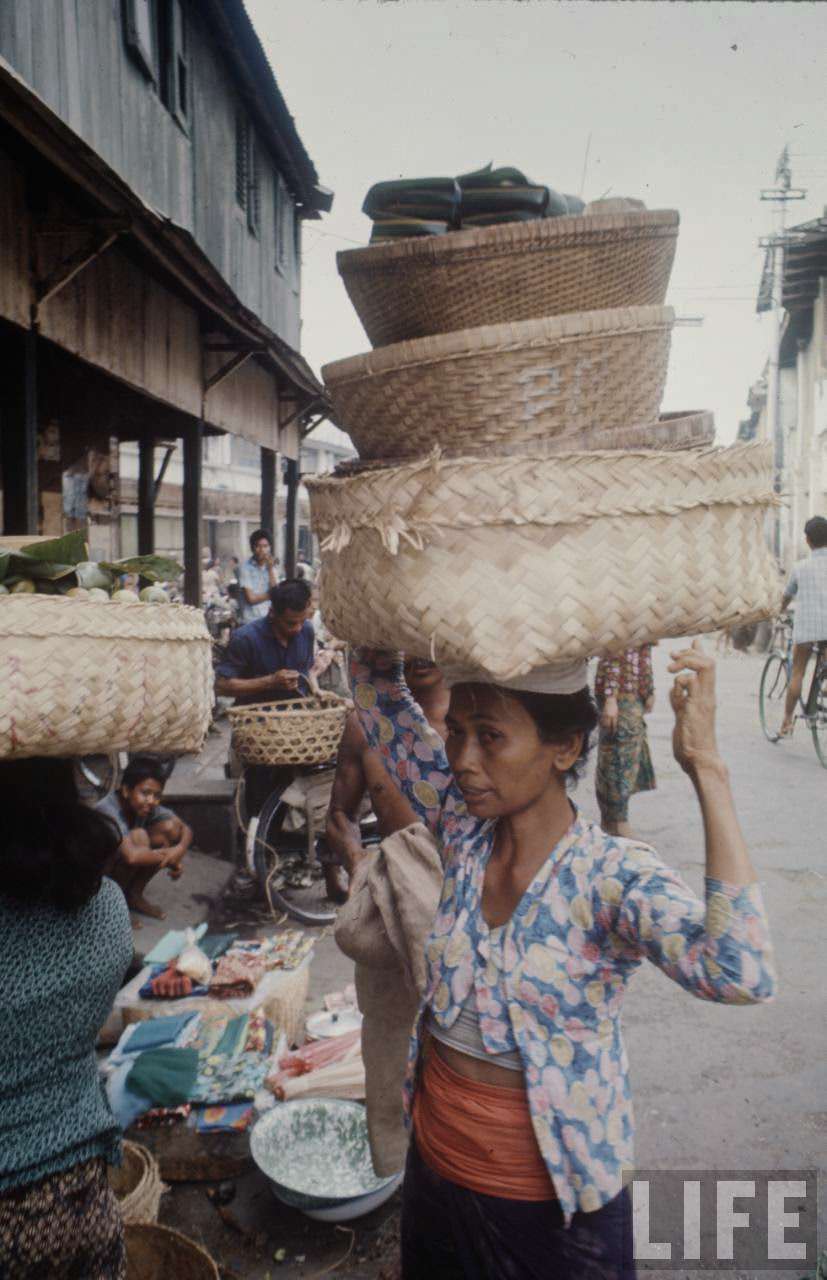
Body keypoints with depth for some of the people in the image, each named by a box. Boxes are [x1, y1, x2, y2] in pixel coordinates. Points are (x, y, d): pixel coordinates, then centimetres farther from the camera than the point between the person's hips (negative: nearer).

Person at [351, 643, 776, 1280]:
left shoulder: (614, 875, -24)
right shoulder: (464, 834, -11)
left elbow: (741, 974, -43)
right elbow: (378, 693, -5)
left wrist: (707, 769, -42)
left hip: (558, 1204, -4)